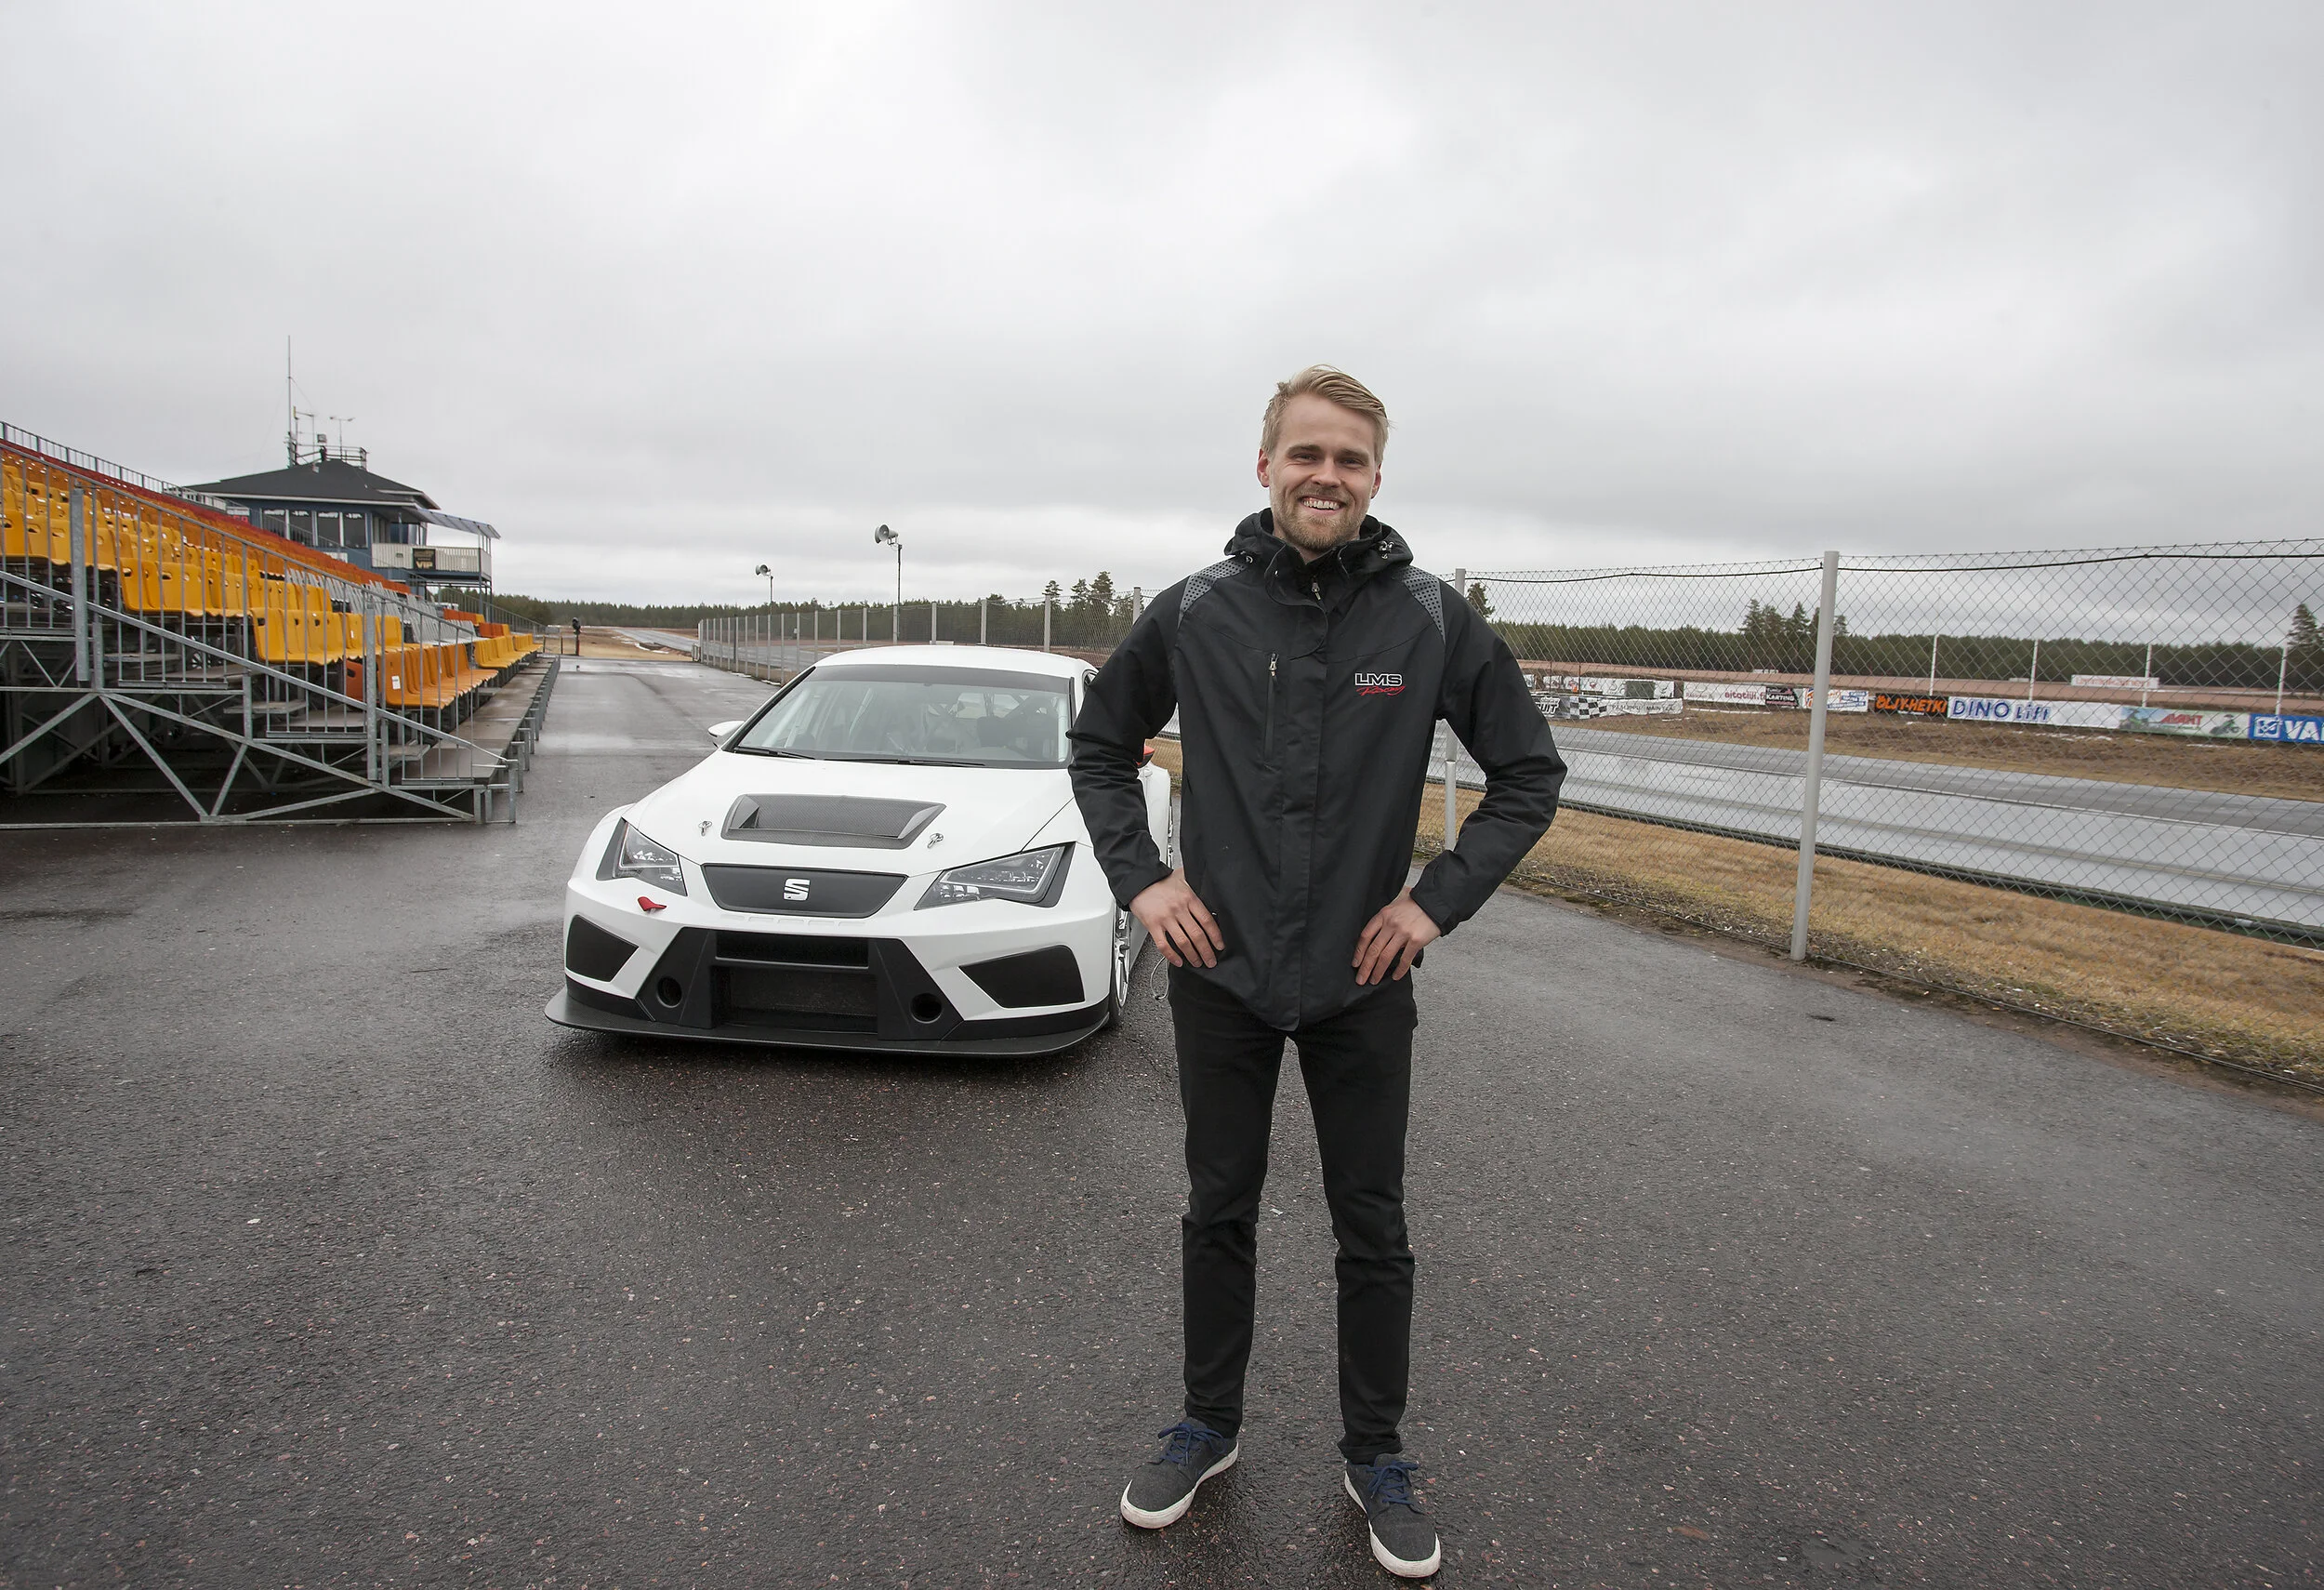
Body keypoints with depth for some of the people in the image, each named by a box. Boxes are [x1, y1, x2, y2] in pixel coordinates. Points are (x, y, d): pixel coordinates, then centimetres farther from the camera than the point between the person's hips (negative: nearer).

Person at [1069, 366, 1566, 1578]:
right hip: (1220, 976, 1)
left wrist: (1438, 900, -6)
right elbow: (1099, 743, 8)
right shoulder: (1195, 614, -5)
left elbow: (1530, 773, 2)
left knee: (1373, 1231, 12)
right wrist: (1139, 878, -3)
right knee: (1218, 1213, 16)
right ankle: (1208, 1428, 37)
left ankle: (1375, 1457, 33)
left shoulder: (1433, 621, -7)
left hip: (1362, 983, 0)